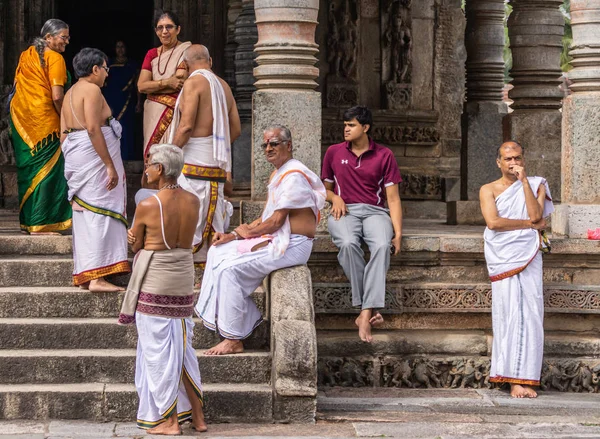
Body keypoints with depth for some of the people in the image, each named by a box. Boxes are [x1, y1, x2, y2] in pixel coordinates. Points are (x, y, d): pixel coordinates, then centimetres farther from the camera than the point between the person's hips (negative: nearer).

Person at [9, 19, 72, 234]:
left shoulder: (26, 55, 12)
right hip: (44, 119, -7)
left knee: (27, 169, 13)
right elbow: (57, 97, -17)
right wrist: (65, 119, -2)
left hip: (19, 117, 7)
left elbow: (16, 86, 16)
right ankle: (39, 223, -3)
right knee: (46, 170, -2)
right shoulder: (54, 58, -11)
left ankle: (26, 220, 18)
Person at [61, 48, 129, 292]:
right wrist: (110, 165, -21)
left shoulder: (70, 93, 19)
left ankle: (84, 276, 14)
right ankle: (96, 278, -16)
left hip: (74, 155, 10)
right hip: (94, 155, -10)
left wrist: (72, 162, 23)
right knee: (99, 213, -11)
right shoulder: (92, 90, -9)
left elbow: (64, 134, 18)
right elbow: (93, 128, -21)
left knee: (84, 215, 12)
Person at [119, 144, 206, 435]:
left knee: (158, 348, 2)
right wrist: (140, 238, 2)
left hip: (154, 280, -6)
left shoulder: (147, 206, -16)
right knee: (183, 346, 16)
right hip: (184, 277, 6)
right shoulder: (193, 202, 1)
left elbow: (135, 246, -3)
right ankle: (197, 416, 19)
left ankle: (168, 421, 5)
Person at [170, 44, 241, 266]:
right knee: (212, 223, 10)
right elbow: (236, 129, 16)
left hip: (194, 161, -7)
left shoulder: (194, 83, -8)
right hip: (217, 164, 7)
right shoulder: (224, 86, 15)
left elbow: (186, 125, -15)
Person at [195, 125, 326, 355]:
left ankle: (233, 340, -15)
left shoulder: (293, 176, -16)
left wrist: (246, 233, -3)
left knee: (229, 269, -20)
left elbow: (276, 221, -19)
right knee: (218, 252, 6)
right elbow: (266, 219, 17)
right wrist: (234, 235, 4)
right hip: (275, 239, 11)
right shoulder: (278, 174, 17)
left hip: (291, 245, -11)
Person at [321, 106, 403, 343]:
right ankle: (369, 308, -33)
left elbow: (393, 198, 6)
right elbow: (325, 188, 24)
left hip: (374, 211, -1)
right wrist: (335, 198, -1)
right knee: (348, 244, -36)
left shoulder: (384, 156, 9)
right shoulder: (334, 152, 14)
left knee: (382, 245, -35)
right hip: (344, 211, 1)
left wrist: (398, 232, -7)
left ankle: (365, 314, -43)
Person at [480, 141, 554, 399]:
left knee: (530, 313, -7)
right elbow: (493, 222, -7)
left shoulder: (536, 185, 15)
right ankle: (515, 378, -11)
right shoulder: (489, 190, 10)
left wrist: (524, 180, -4)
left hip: (528, 256, 2)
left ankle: (522, 377, -7)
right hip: (502, 258, -2)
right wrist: (529, 224, -4)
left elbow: (536, 215, -4)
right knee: (509, 312, -10)